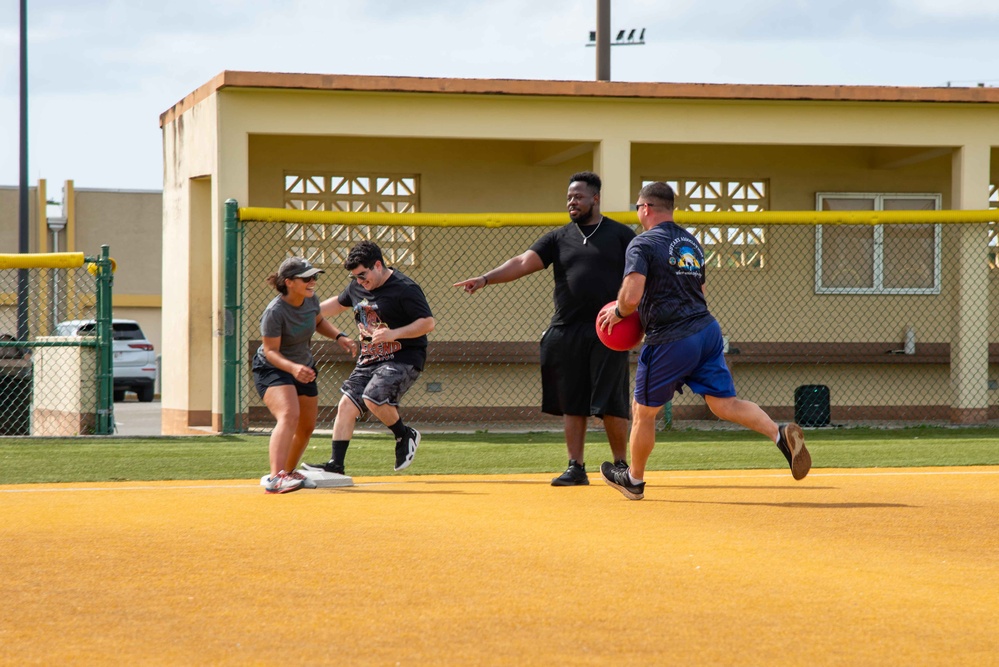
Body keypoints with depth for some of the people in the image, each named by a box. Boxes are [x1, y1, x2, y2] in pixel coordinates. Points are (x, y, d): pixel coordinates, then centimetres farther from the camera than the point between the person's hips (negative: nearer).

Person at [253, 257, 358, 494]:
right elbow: (270, 351, -27)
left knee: (307, 427, 16)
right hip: (272, 369, -8)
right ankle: (275, 478, -44)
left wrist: (339, 336, -3)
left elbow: (318, 322, 14)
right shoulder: (274, 312, -30)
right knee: (289, 415, -32)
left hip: (304, 368, 8)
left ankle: (288, 472, 40)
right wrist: (293, 368, -43)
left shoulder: (311, 299, -8)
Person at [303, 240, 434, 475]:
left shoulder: (405, 288, -15)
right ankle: (336, 464, 1)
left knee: (373, 398, -26)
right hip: (369, 359, 8)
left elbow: (429, 322, -18)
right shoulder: (357, 286, 8)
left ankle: (405, 436, -1)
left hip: (403, 358, -8)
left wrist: (394, 334, -27)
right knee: (347, 404, -3)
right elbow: (339, 303, 30)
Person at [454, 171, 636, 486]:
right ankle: (576, 468, 10)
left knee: (612, 403, -5)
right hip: (567, 331, 3)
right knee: (572, 403, 4)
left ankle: (621, 467, 8)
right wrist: (486, 278, -16)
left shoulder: (620, 235, 5)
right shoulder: (559, 238, 11)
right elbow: (524, 262, -1)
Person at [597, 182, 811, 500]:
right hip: (707, 328, 7)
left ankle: (634, 479, 26)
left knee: (644, 411, 11)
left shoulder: (643, 244, -9)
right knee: (725, 403, 3)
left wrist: (618, 312, 2)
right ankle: (781, 434, -20)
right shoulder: (691, 242, 16)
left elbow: (632, 297, -20)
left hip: (670, 342, -7)